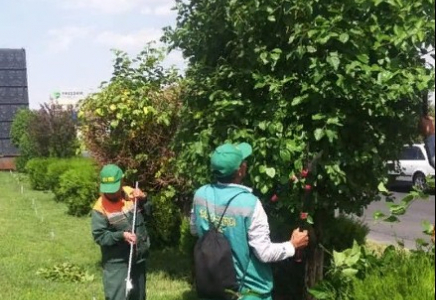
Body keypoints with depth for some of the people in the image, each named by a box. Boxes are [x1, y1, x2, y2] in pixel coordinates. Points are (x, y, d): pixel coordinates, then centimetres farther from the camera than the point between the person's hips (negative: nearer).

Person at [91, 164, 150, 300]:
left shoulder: (131, 193, -3)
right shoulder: (100, 208, -17)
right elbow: (99, 236, -17)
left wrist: (143, 200, -10)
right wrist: (121, 235, -28)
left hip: (138, 258, 5)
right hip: (116, 263, -5)